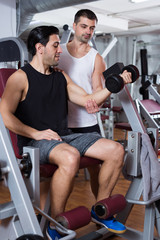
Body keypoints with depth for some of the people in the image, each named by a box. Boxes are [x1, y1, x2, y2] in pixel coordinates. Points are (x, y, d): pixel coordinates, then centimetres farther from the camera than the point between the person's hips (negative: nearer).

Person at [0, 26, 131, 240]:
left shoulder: (61, 77, 18)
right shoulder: (21, 77, -3)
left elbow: (89, 100, 17)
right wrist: (36, 133, -20)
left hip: (64, 137, 7)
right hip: (35, 141, -7)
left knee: (116, 150, -7)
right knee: (70, 157, -39)